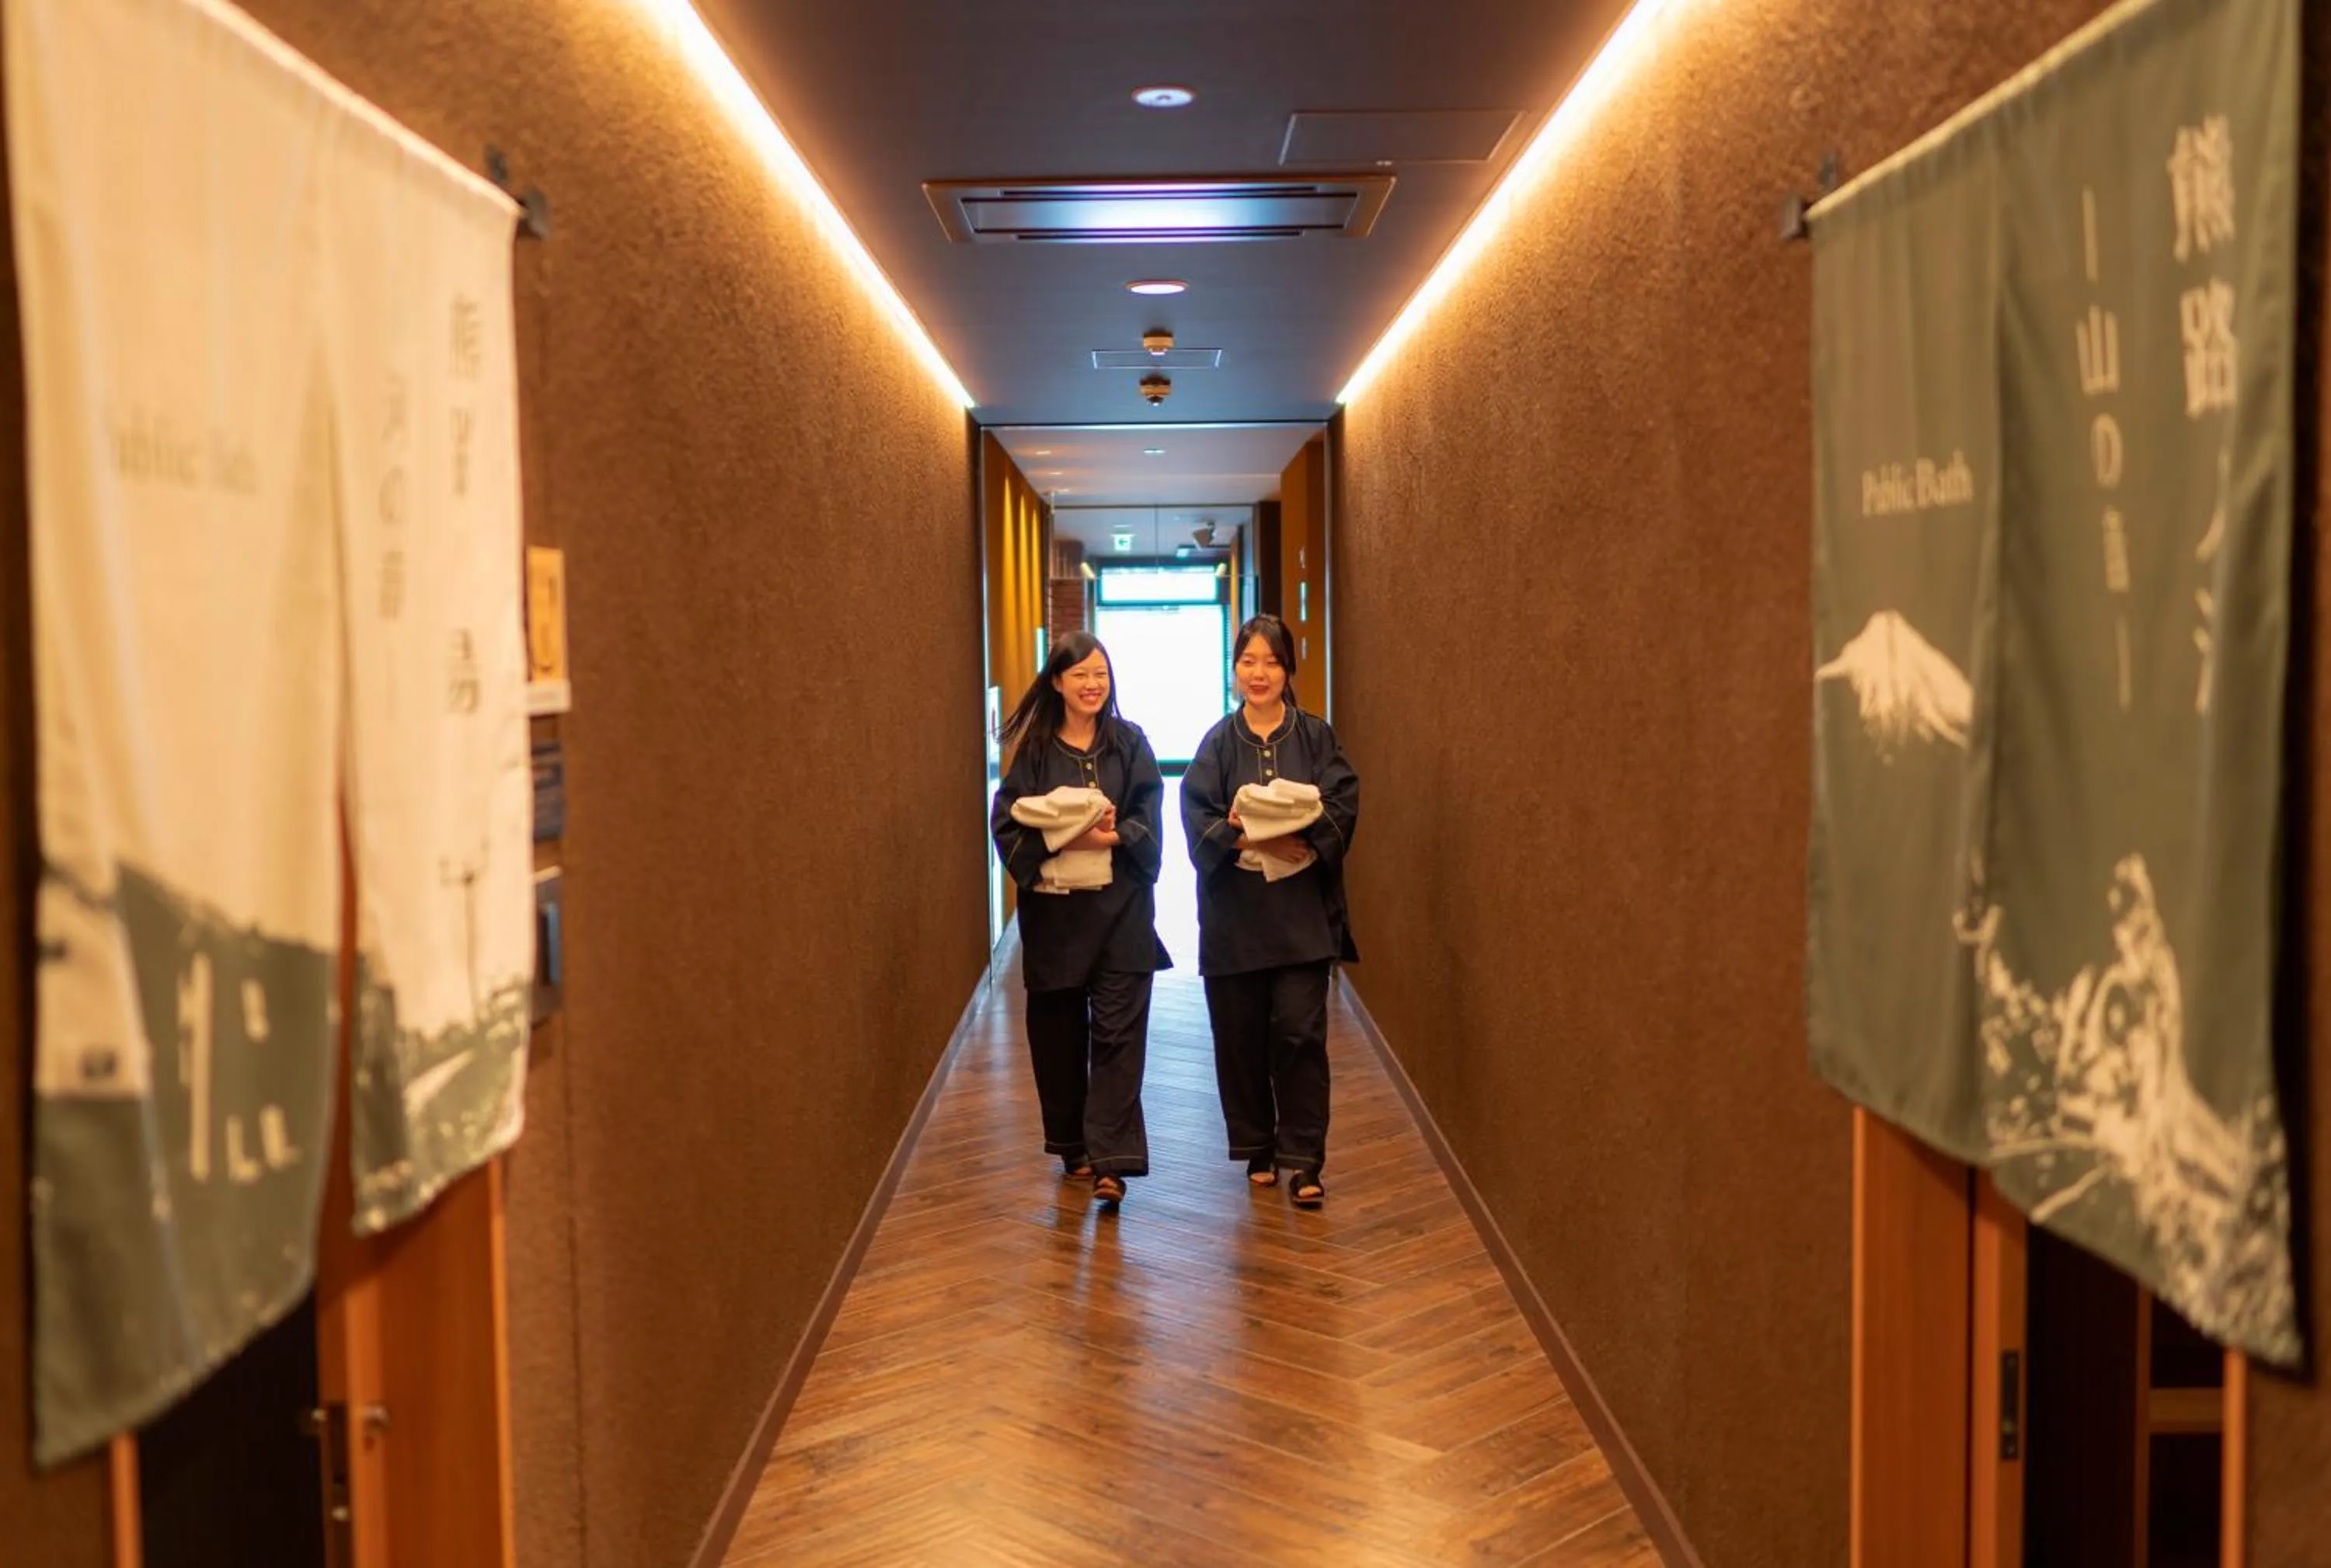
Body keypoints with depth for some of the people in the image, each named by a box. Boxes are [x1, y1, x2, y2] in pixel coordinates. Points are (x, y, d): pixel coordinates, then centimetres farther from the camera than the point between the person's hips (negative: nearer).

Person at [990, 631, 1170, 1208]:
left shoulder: (1130, 742, 4)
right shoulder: (1033, 748, 2)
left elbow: (1148, 821, -2)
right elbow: (1008, 824, -4)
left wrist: (1111, 836, -22)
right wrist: (1066, 838, -20)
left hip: (1121, 907, -1)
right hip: (1053, 907, 1)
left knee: (1118, 1032, -6)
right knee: (1058, 1031, 9)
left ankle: (1111, 1160, -6)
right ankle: (1072, 1146, 26)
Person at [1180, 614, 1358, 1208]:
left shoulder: (1316, 736, 4)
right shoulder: (1218, 743, 6)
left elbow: (1342, 807, -6)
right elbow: (1198, 819, -3)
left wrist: (1299, 838, -23)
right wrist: (1240, 836, -22)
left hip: (1302, 911, -1)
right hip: (1234, 914, 1)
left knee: (1300, 1033, -6)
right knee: (1241, 1037, 7)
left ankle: (1303, 1159, 2)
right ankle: (1257, 1149, 22)